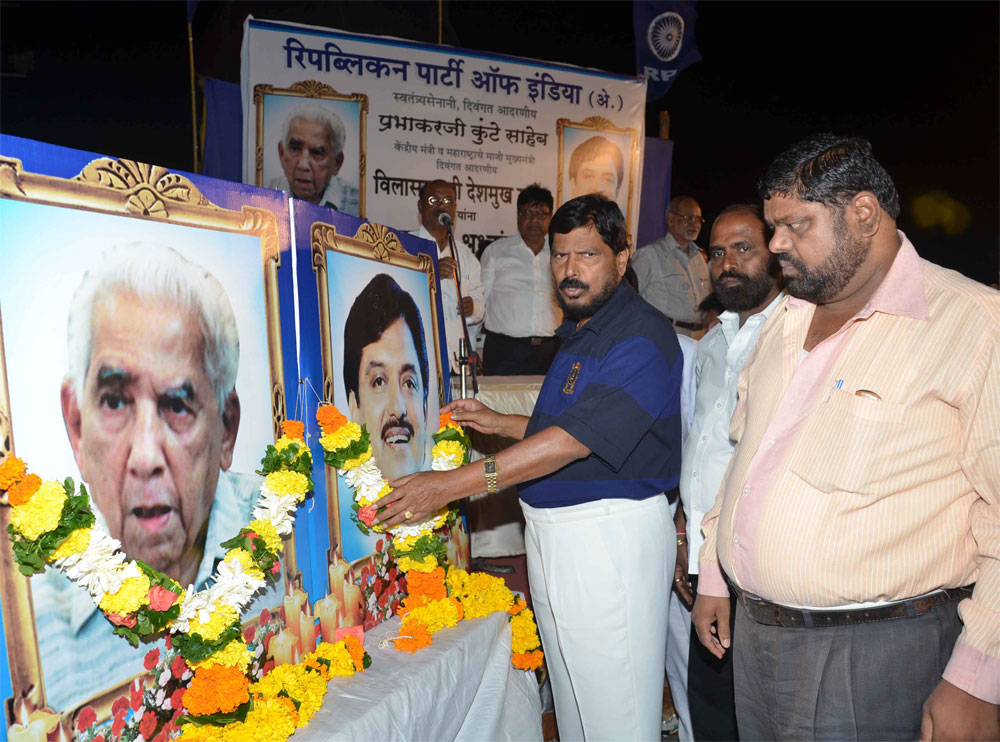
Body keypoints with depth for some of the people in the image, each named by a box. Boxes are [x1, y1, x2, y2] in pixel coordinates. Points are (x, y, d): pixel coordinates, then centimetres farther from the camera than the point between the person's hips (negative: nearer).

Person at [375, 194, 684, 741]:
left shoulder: (642, 338, -17)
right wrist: (498, 422, 16)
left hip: (611, 536, -9)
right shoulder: (577, 334, 15)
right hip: (553, 533, 9)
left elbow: (575, 439, -25)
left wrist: (453, 484, -25)